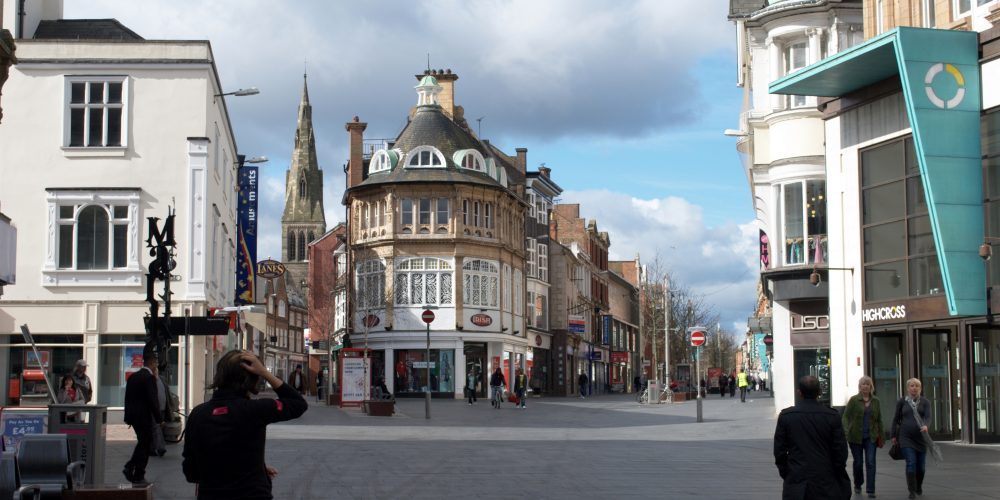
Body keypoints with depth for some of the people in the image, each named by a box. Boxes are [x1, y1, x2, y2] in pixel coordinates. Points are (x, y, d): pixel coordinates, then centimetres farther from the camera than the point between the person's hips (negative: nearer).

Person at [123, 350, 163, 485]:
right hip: (145, 417, -8)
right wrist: (159, 419, -12)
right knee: (145, 445, 2)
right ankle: (139, 476, 6)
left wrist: (127, 417, 20)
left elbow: (127, 398, 14)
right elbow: (153, 400, -18)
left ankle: (129, 468, 12)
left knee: (142, 443, 21)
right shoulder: (150, 378, -15)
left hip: (133, 416, 8)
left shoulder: (132, 377, 10)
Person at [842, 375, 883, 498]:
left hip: (871, 437, 1)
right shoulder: (854, 400, -3)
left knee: (870, 462, -8)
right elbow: (846, 416, -4)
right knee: (858, 462, 8)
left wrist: (880, 437, 9)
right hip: (856, 437, -1)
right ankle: (857, 485, 31)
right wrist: (846, 432, -18)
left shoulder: (876, 401, 6)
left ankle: (870, 490, -6)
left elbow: (879, 420, 11)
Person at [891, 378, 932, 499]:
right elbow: (896, 419, 9)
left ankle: (919, 486, 34)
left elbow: (928, 417, -11)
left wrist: (926, 426, -32)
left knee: (921, 465, 6)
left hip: (920, 437, 2)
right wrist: (894, 436, 8)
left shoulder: (925, 402, 3)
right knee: (911, 463, -14)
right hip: (906, 438, -1)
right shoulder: (901, 401, 3)